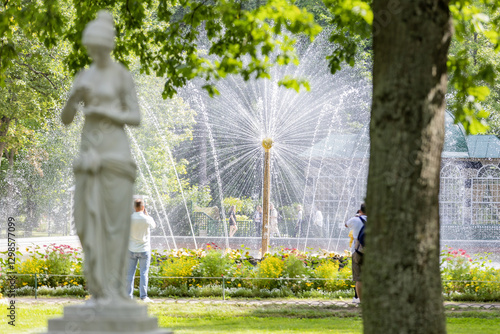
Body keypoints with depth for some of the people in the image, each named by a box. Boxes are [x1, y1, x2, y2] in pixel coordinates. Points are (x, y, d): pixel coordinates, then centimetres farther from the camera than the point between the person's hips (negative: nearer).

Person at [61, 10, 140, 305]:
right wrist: (75, 98, -11)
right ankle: (99, 289, 7)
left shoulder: (123, 76, -3)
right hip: (90, 152, 6)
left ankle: (114, 289, -2)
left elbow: (136, 118, -5)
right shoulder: (83, 77, 13)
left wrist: (105, 112, -18)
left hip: (115, 152, -6)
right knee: (90, 221, 2)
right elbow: (66, 118, 9)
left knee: (114, 220, -7)